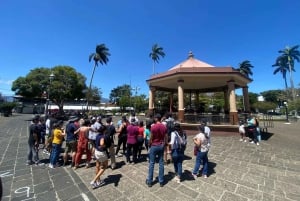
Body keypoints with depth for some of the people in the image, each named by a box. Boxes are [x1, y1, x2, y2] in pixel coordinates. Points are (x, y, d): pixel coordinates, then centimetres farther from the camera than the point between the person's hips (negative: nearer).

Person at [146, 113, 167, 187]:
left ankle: (149, 181, 19)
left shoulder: (153, 127, -15)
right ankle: (161, 181, 22)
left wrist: (150, 144, 7)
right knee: (161, 163, 12)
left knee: (151, 163, 8)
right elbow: (166, 138, 3)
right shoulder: (164, 127, -2)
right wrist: (164, 145, 15)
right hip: (161, 146, 4)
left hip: (154, 146, -4)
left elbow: (151, 138, -10)